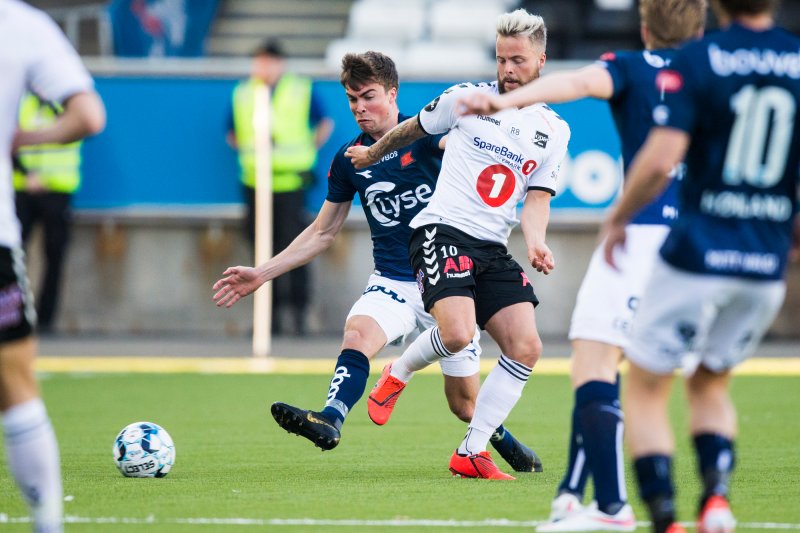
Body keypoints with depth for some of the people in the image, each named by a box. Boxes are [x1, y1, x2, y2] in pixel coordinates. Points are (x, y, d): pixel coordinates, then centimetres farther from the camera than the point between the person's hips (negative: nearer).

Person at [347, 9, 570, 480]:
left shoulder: (554, 131, 10)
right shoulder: (467, 99, 1)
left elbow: (538, 199, 7)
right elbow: (412, 129, 19)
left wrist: (536, 244, -12)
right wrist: (372, 155, 32)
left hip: (493, 248, 5)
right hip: (443, 231, -5)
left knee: (526, 347, -9)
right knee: (457, 334, -27)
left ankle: (471, 452, -1)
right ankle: (398, 374, 5)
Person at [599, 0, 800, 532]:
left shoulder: (696, 60, -9)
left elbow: (660, 160, -17)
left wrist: (617, 218, 0)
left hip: (697, 253, -4)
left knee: (646, 389, 12)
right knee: (711, 385, 24)